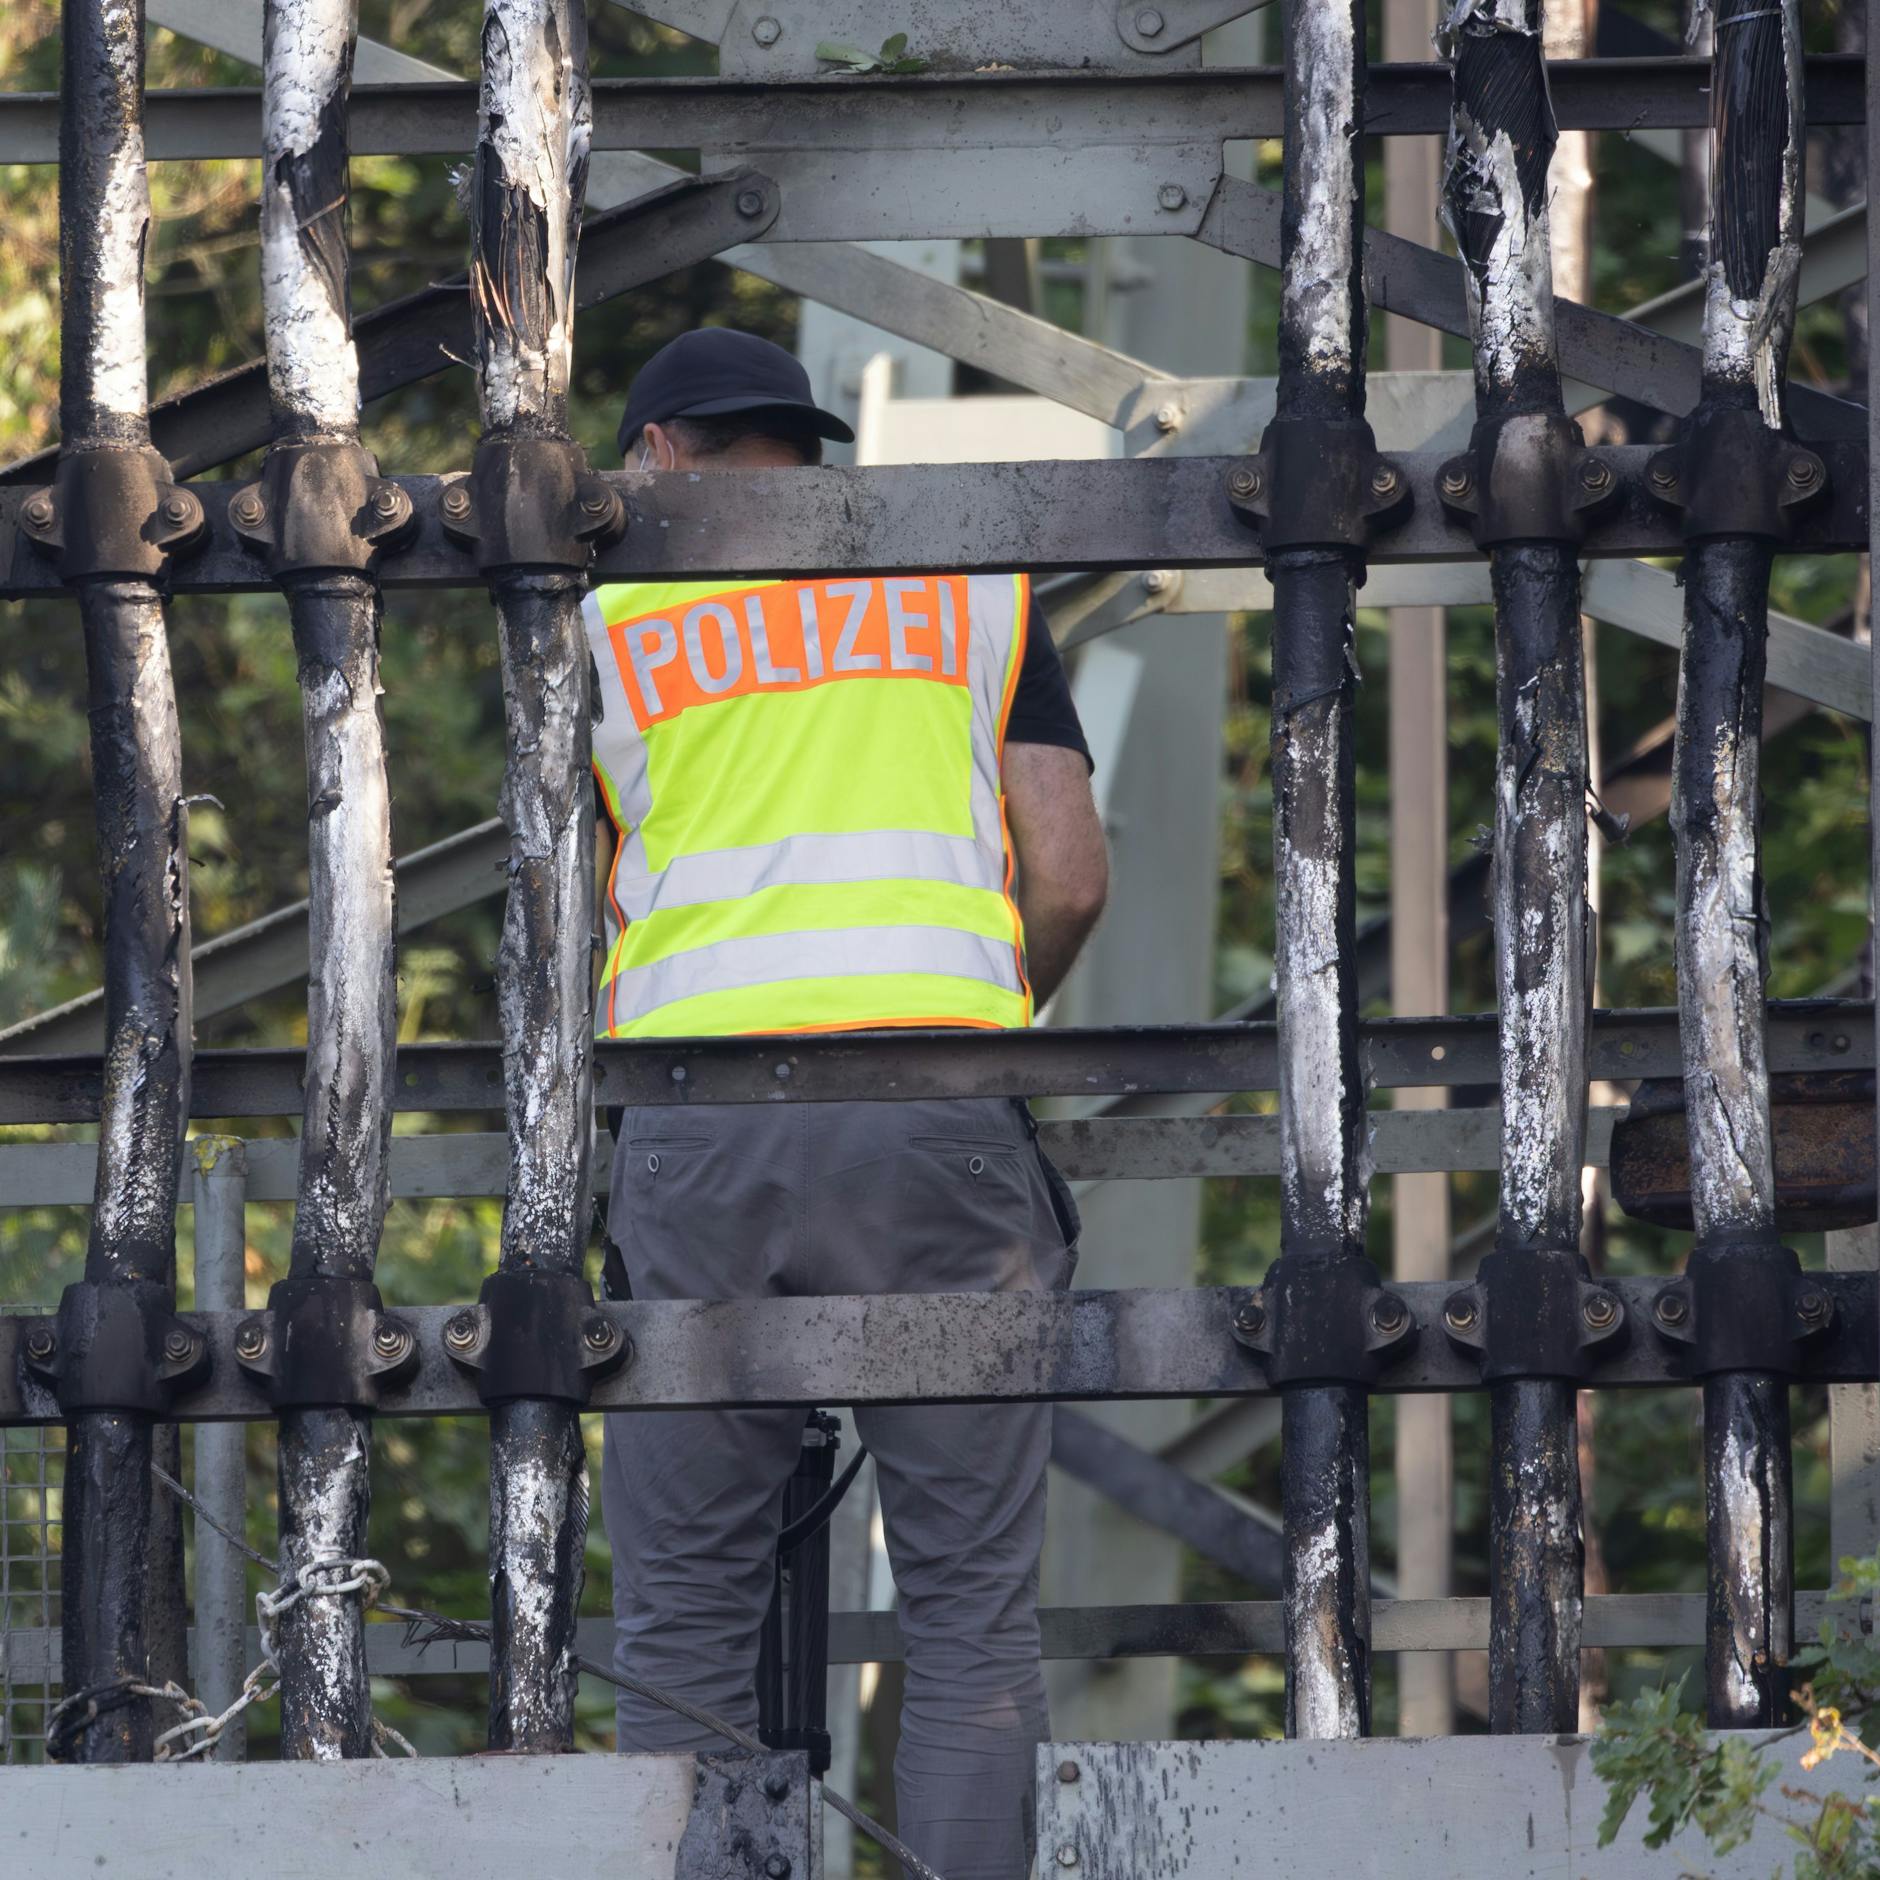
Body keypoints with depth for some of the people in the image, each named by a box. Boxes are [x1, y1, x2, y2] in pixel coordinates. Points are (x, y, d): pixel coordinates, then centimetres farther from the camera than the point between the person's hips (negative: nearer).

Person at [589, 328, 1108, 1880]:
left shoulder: (606, 609, 13)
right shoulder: (975, 580, 17)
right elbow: (1071, 882, 10)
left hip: (699, 1102, 0)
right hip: (939, 1103, 1)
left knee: (686, 1609, 4)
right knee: (972, 1605, 2)